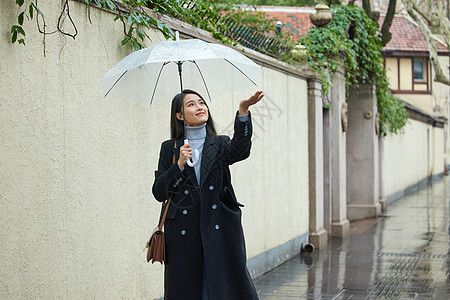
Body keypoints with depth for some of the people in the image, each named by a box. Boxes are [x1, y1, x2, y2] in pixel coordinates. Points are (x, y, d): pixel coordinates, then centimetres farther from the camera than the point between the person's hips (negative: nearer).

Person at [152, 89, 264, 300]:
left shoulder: (220, 144, 11)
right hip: (184, 234, 0)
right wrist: (179, 164, -9)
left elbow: (240, 150, -14)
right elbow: (158, 192, 4)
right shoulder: (169, 148, 10)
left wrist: (243, 112, -27)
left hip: (220, 231, 0)